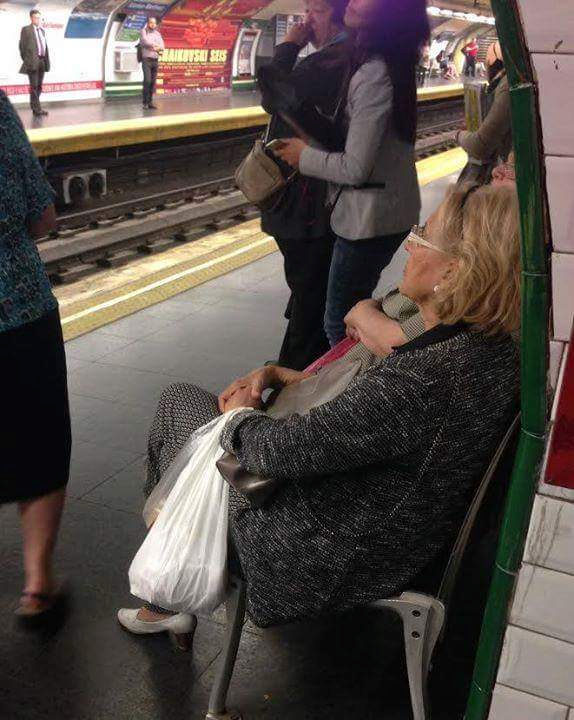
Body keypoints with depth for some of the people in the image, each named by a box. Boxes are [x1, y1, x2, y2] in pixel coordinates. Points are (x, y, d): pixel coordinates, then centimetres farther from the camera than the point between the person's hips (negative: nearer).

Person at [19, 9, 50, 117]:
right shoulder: (26, 29, 1)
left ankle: (35, 107, 19)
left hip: (42, 61, 6)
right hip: (32, 61, -6)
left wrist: (46, 60, 8)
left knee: (39, 86, 10)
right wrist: (26, 60, -3)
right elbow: (22, 46, 0)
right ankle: (37, 109, -7)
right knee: (34, 86, -6)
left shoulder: (42, 30, 18)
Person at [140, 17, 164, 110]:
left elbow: (162, 47, 5)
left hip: (155, 60, 5)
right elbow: (146, 42, -16)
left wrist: (154, 47, -13)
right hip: (146, 60, -5)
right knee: (147, 80, -17)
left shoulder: (158, 34, 14)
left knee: (153, 82, 2)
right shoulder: (143, 32, 1)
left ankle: (150, 102, 6)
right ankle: (144, 101, -8)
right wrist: (156, 45, -5)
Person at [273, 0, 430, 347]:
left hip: (369, 217, -10)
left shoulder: (375, 74, -23)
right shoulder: (391, 63, 6)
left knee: (341, 323, 2)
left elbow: (355, 168, -24)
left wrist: (304, 156, -8)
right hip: (392, 210, 10)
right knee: (354, 310, 23)